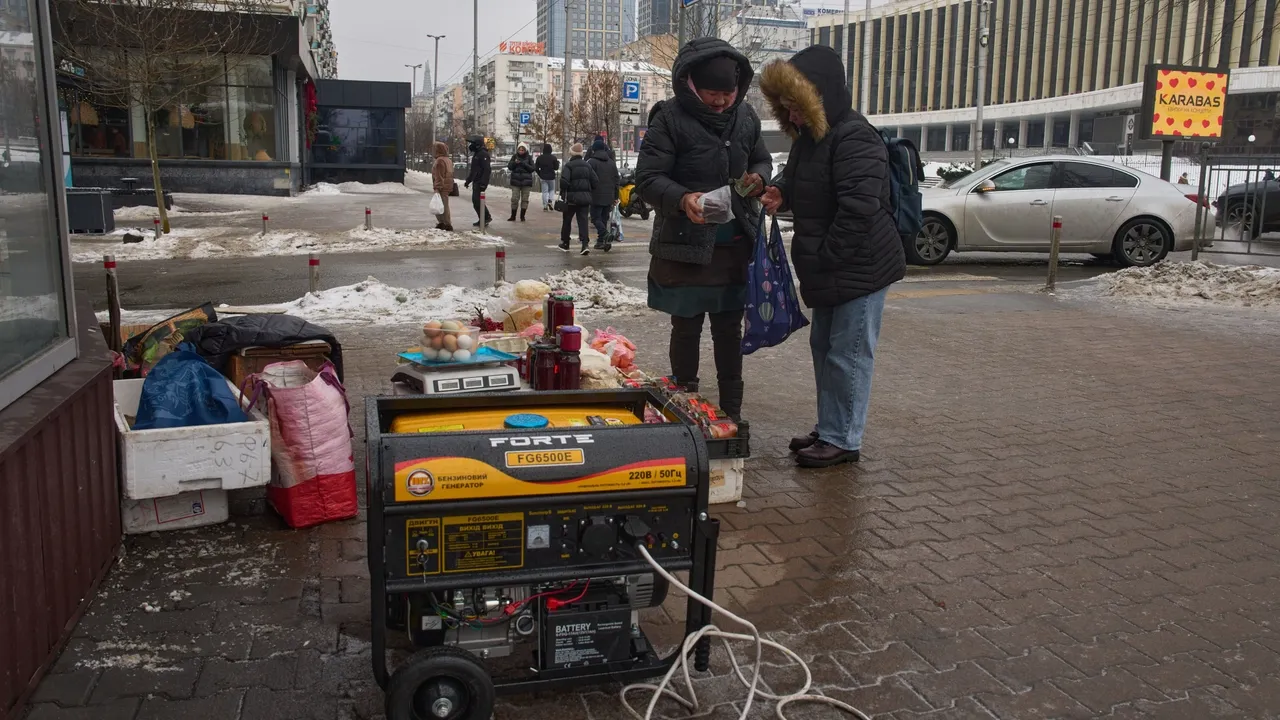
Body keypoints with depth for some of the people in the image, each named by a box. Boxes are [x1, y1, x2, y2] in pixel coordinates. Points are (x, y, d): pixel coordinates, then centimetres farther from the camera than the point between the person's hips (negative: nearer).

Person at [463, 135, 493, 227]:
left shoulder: (483, 154, -13)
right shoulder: (476, 154, 19)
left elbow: (486, 169, -21)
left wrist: (483, 183, -27)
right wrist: (468, 181, 29)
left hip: (480, 182, -10)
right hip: (476, 182, 10)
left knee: (477, 200, -14)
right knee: (475, 201, 9)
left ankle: (487, 217, -5)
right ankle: (482, 220, 14)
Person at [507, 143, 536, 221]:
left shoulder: (529, 157, 3)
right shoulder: (515, 156, 6)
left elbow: (532, 168, -5)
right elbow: (509, 166, 2)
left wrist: (523, 164, -18)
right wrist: (514, 163, -18)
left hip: (526, 181, -1)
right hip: (516, 180, 1)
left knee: (525, 199, 1)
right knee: (514, 198, -4)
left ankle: (522, 216, 9)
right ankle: (513, 216, 4)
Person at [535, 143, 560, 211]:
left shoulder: (540, 157, -2)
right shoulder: (553, 157, -10)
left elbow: (536, 167, 3)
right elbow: (556, 168, -6)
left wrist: (539, 174, 19)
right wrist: (557, 162, 13)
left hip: (543, 177, 2)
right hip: (551, 177, -2)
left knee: (545, 191, 6)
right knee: (552, 189, 16)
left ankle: (545, 206, 3)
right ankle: (550, 200, -8)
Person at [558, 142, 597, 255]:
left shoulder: (569, 165, -7)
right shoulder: (587, 165, 9)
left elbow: (564, 181, -20)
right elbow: (595, 181, 6)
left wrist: (563, 193, -6)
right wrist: (590, 193, 15)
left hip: (572, 196, -4)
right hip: (585, 197, 4)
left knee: (567, 220, 12)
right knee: (583, 221, 0)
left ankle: (565, 243, 23)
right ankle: (585, 245, -14)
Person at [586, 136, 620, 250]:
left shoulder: (591, 162, -7)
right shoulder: (612, 162, 13)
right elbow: (616, 180, 14)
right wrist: (615, 197, 18)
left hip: (596, 196, -6)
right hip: (609, 197, 6)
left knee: (596, 218, -2)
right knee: (604, 218, 12)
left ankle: (605, 234, -25)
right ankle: (601, 241, 14)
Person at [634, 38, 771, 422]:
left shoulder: (745, 116, 4)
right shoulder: (670, 118, -12)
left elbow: (762, 160, 18)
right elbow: (647, 178, -14)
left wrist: (758, 177, -6)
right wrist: (682, 199, -33)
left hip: (736, 245, 4)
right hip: (686, 245, -4)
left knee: (729, 330, 13)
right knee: (686, 329, 8)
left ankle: (731, 411, 26)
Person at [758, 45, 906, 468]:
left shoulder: (854, 138, -20)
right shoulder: (809, 137, 12)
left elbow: (858, 208, -27)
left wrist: (825, 257, -21)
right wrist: (783, 196, 5)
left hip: (861, 267, -10)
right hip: (829, 270, 10)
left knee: (848, 354, -3)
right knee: (824, 347, 17)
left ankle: (843, 440, 7)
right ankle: (828, 429, 29)